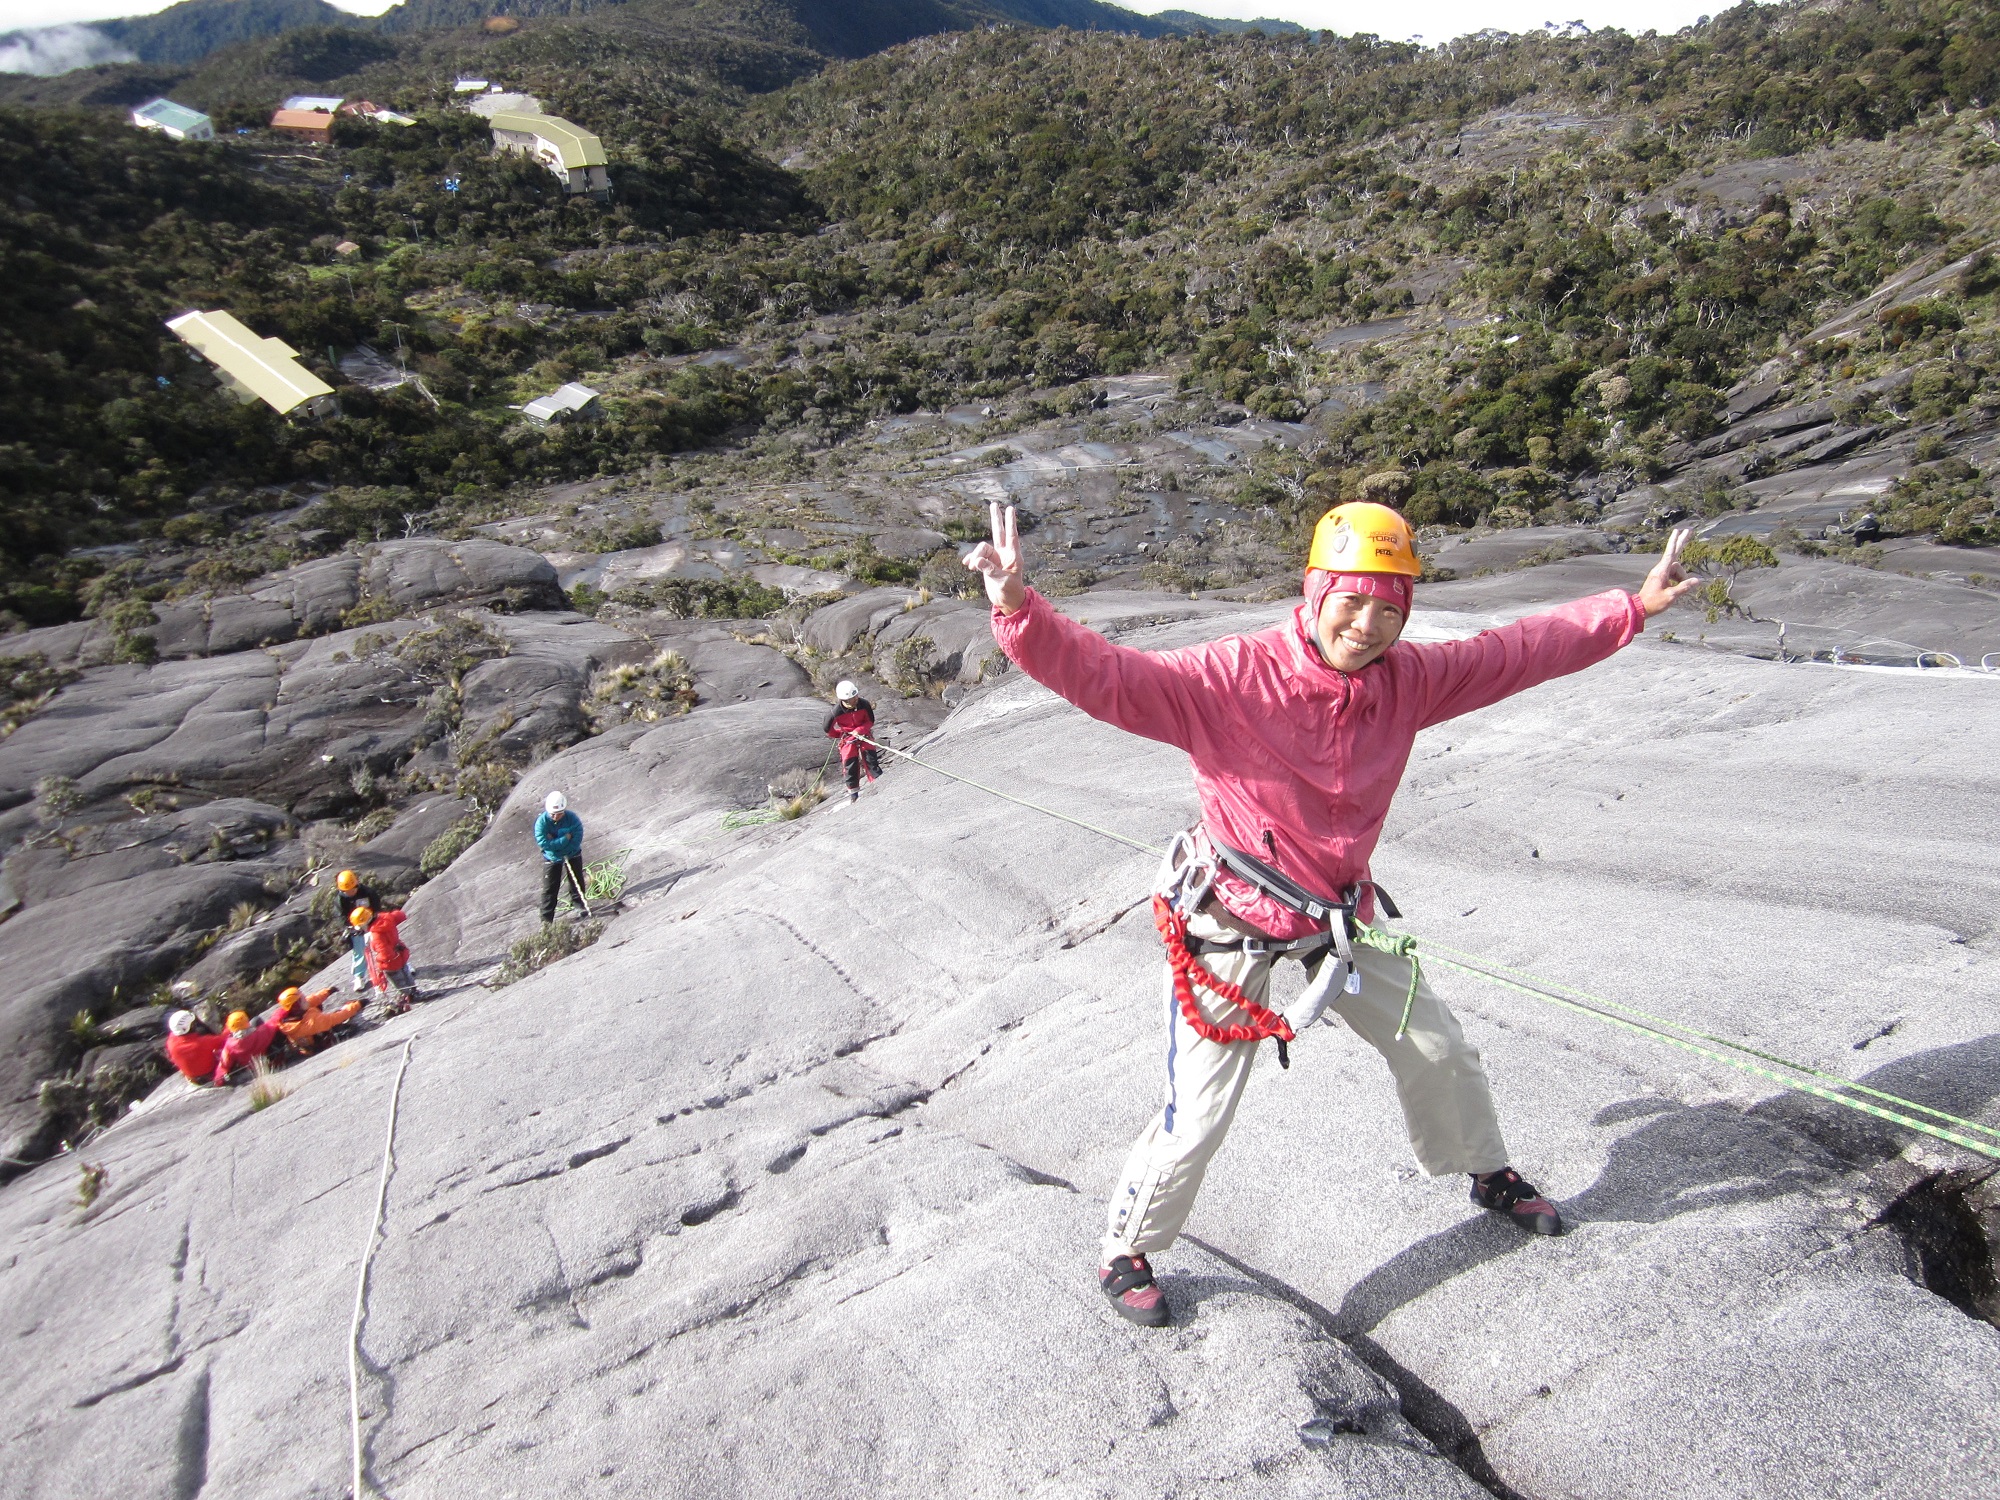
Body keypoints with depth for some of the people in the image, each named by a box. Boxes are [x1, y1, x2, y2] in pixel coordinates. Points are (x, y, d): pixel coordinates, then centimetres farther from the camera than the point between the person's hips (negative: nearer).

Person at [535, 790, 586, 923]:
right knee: (549, 889, 1)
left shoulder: (572, 818, -24)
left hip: (572, 855, 1)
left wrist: (555, 843, -28)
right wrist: (565, 839, -31)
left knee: (577, 882, 16)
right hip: (551, 858, -1)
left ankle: (580, 905, 40)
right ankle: (546, 919, 8)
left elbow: (576, 840, -26)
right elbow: (543, 843, -31)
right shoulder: (542, 822, -24)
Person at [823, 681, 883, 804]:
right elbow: (828, 729, -9)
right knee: (850, 763, -5)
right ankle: (853, 791, 10)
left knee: (870, 756, -13)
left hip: (864, 733, 1)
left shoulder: (864, 704, -22)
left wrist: (859, 730, -25)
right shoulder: (836, 712, -26)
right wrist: (840, 735, 0)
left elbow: (870, 722, -10)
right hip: (847, 737, -1)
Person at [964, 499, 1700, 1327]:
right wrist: (1020, 613, -54)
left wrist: (1634, 606, 7)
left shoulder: (1407, 678, -10)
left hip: (1339, 916, 6)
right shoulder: (1234, 676, -28)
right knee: (1198, 1117, -1)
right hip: (1233, 925, -6)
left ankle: (1489, 1175, 54)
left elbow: (1522, 649, 3)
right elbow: (1106, 676, -37)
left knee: (1438, 1047, 22)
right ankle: (1125, 1255, 26)